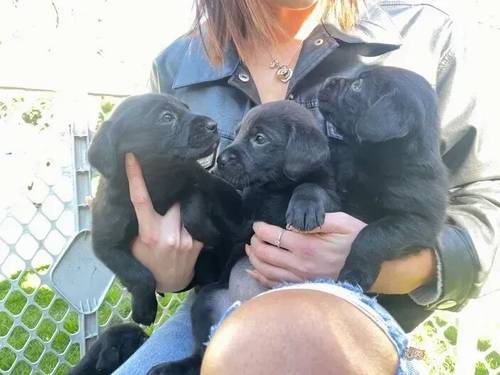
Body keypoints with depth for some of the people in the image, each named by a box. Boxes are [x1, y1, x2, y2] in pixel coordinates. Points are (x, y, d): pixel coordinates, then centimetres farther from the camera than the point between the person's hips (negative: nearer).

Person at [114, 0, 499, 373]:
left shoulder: (421, 32, -2)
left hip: (357, 307, -1)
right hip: (217, 305, 3)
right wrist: (167, 271, -9)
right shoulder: (176, 67, 4)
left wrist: (397, 268, -19)